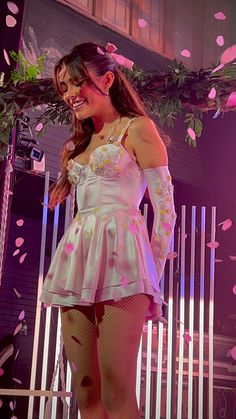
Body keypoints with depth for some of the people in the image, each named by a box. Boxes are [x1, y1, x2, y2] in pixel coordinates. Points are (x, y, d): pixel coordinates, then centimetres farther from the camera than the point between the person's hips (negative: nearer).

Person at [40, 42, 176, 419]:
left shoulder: (137, 129, 3)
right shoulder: (80, 142, 24)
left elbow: (165, 207, -1)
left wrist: (151, 276, -2)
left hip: (119, 255, -7)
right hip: (79, 260, 7)